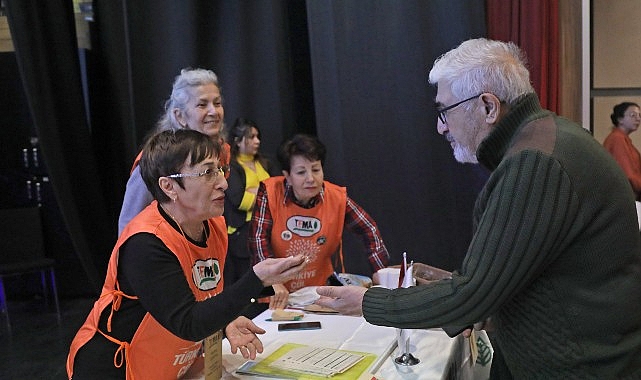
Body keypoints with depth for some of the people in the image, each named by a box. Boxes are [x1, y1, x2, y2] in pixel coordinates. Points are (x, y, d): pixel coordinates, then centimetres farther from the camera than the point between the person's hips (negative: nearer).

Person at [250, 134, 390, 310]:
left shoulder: (337, 197, -6)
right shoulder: (270, 192, -10)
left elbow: (369, 230, 3)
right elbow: (259, 238, -14)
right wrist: (274, 282, -26)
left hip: (321, 295, 2)